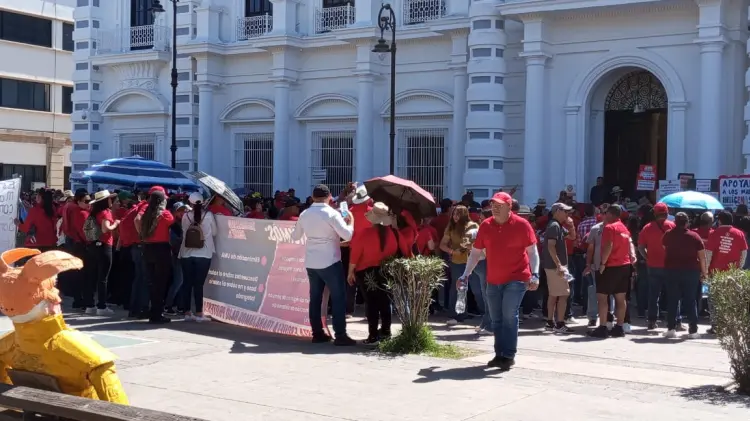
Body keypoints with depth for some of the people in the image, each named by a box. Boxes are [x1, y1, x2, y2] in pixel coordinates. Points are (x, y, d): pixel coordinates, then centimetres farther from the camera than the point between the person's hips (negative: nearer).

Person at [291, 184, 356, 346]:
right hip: (330, 262, -6)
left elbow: (295, 236, 18)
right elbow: (348, 236, -16)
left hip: (311, 262, 6)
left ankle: (317, 334, 13)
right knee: (339, 298, -1)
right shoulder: (332, 214, -12)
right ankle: (340, 336, -4)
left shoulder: (304, 214, 6)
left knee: (315, 298, 11)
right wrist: (350, 220, 0)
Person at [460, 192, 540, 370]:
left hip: (516, 279, -5)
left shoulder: (521, 225, -7)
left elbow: (532, 251, -5)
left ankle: (508, 356, -5)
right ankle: (499, 355, 19)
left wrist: (535, 274, -16)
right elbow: (475, 252, 9)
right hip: (493, 280, 5)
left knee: (509, 316, -12)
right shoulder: (485, 225, 4)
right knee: (496, 319, 9)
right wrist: (465, 275, 5)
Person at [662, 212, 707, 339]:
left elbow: (665, 248, 17)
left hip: (671, 270, 1)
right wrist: (704, 272, 3)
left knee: (672, 300, 7)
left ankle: (671, 328, 4)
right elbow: (702, 256, -4)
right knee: (691, 300, 4)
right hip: (691, 271, -1)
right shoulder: (694, 236, -5)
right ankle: (693, 330, 3)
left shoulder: (668, 235, 0)